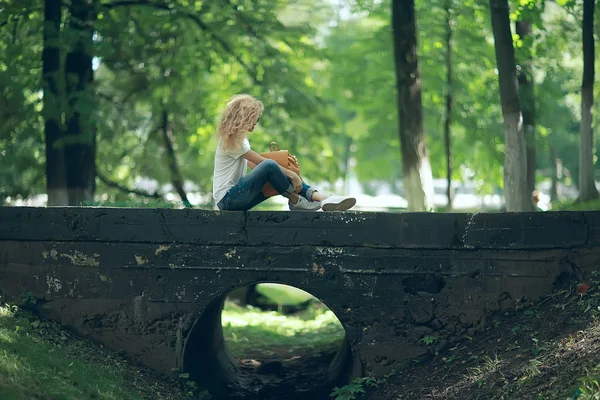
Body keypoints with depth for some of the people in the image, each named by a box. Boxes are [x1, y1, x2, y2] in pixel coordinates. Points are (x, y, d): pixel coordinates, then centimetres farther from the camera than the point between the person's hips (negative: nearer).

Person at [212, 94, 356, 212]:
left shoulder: (238, 138, 18)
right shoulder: (232, 140, -13)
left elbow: (255, 165, 11)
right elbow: (262, 162, -15)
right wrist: (292, 175, -12)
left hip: (236, 195, 10)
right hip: (227, 198, -10)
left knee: (286, 176, 0)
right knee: (269, 166, -27)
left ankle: (320, 198, -16)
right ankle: (295, 201, -11)